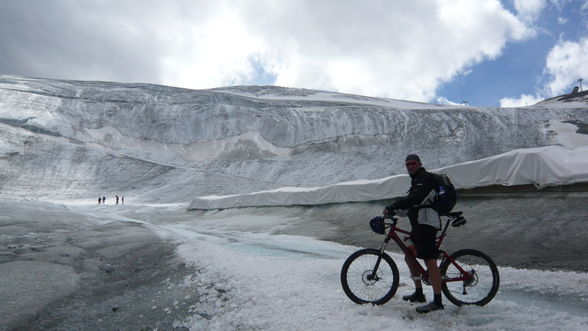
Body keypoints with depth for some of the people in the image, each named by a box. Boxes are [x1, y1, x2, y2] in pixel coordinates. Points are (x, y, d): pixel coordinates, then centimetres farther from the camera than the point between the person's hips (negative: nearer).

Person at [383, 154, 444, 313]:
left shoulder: (425, 178, -7)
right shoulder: (417, 180, 25)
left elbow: (413, 199, -22)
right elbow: (411, 204, 24)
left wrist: (391, 207, -22)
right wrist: (394, 210, 11)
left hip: (426, 223, -11)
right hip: (419, 224, 11)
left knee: (430, 261, -12)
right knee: (409, 257, 14)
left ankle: (437, 301, -8)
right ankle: (419, 294, 22)